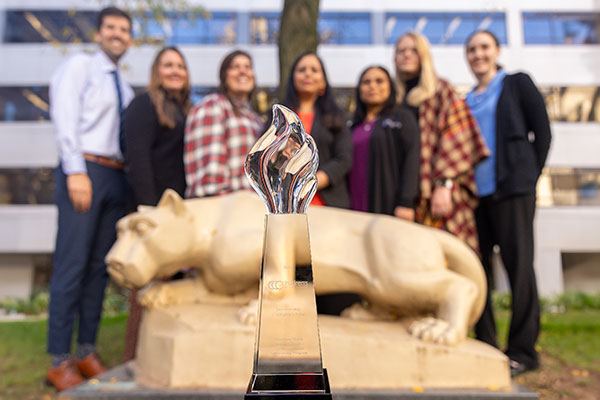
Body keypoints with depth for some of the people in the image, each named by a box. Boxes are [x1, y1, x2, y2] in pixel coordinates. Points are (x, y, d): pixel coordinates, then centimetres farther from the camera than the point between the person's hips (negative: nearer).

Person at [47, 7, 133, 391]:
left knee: (100, 266, 7)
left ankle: (87, 352, 16)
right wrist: (76, 171, -17)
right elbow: (65, 118, -8)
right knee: (72, 265, -7)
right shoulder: (80, 65, 4)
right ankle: (60, 361, 2)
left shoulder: (125, 88, 23)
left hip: (116, 176, 7)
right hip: (86, 170, -6)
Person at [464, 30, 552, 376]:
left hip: (511, 189, -4)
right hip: (474, 192, 5)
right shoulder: (467, 101, 20)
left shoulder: (517, 84, 10)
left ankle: (523, 350, 5)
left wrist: (531, 177, -1)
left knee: (518, 264, -4)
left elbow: (542, 131, 4)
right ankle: (485, 345, 15)